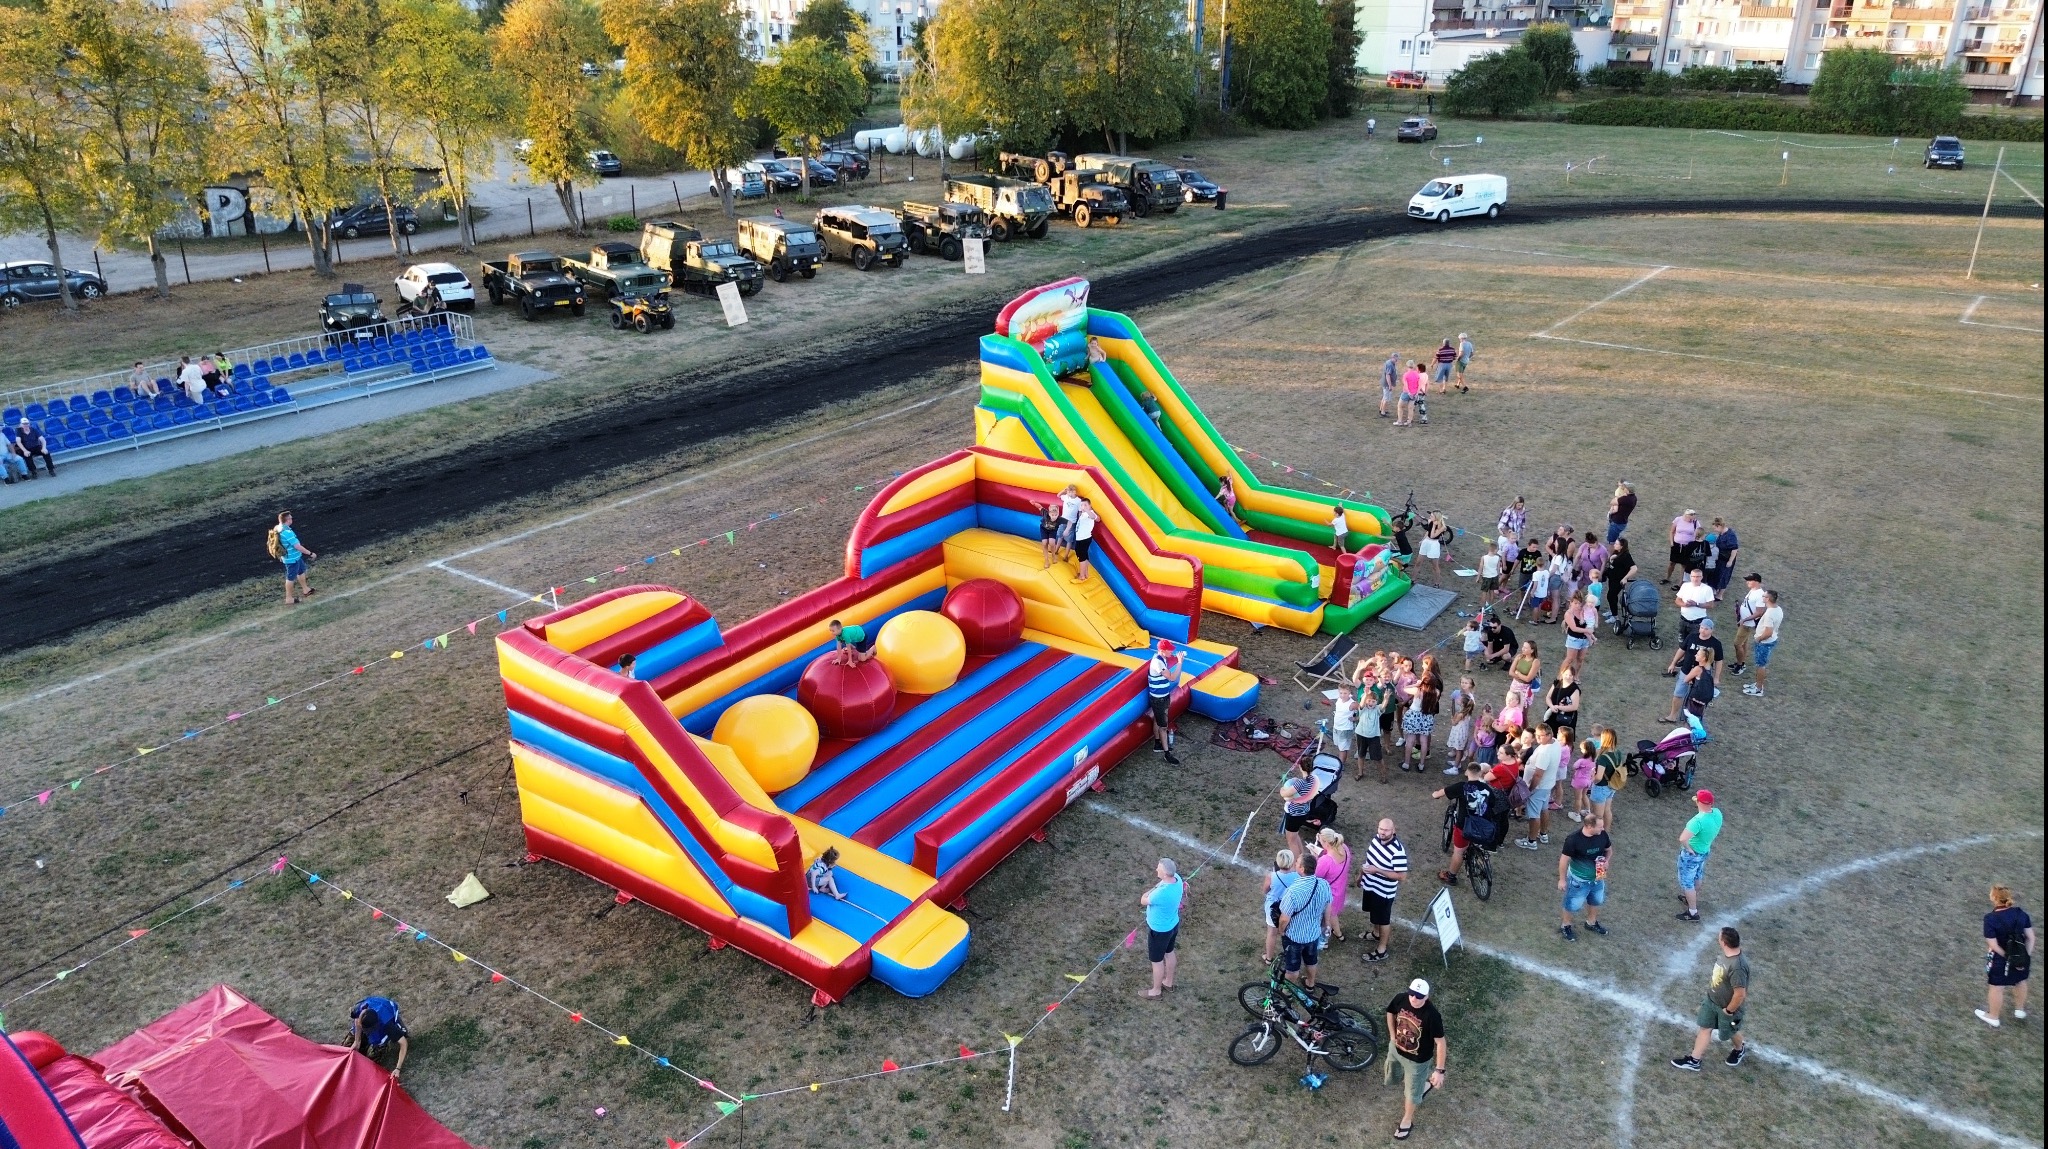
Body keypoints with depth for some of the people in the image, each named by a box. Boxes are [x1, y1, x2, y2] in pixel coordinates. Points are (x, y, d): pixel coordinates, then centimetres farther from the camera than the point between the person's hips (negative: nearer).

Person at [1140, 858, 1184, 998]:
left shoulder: (1161, 893, -42)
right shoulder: (1177, 878, -19)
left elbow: (1143, 901, -22)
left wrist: (1155, 888, -9)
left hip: (1159, 930, -8)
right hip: (1173, 924, 8)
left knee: (1157, 961, 17)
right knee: (1169, 952, 29)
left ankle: (1156, 990, 39)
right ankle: (1168, 982, 52)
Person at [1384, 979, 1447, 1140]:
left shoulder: (1432, 1016, -36)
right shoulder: (1400, 999, -22)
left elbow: (1440, 1042, -26)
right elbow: (1390, 1013, 2)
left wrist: (1439, 1070, -22)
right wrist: (1392, 1036, 0)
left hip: (1417, 1059, -5)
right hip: (1396, 1049, 5)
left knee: (1411, 1092, 16)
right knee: (1392, 1078, 29)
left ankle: (1407, 1122, 45)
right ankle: (1423, 1085, 56)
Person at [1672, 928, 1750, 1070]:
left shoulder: (1737, 967, -40)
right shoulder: (1727, 952, -13)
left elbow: (1740, 994, -33)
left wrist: (1729, 1010, -19)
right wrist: (1711, 982, 17)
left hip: (1727, 1007, -7)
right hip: (1711, 1000, 7)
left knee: (1730, 1032, 22)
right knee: (1705, 1028, 15)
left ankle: (1739, 1050, 54)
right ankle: (1693, 1060, 27)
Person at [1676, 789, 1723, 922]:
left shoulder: (1698, 820, -37)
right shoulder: (1717, 813, -14)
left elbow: (1682, 839, -42)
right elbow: (1716, 832, 9)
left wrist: (1688, 848, -26)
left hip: (1691, 855, -8)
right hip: (1705, 851, 8)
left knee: (1687, 881, 10)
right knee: (1696, 877, 30)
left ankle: (1693, 912, 20)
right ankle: (1692, 899, 51)